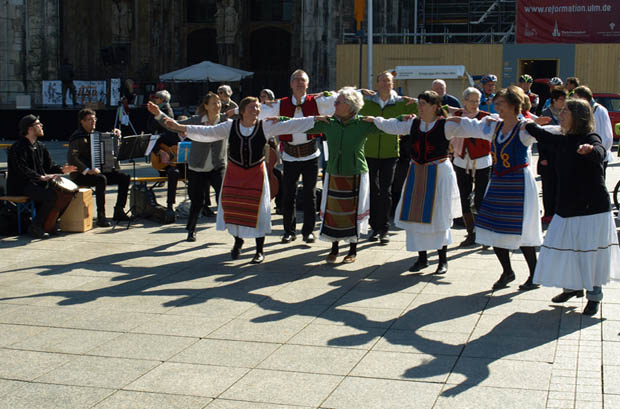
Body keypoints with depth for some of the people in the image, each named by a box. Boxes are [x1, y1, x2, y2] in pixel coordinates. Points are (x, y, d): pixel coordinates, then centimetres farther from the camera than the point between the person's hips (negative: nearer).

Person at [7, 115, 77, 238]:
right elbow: (22, 170, -22)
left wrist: (61, 169, -4)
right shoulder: (17, 148, -11)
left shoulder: (40, 146, 16)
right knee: (51, 196, -28)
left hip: (37, 183, 9)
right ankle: (35, 227, -16)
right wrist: (42, 177, -30)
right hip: (21, 186, -9)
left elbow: (49, 164, 17)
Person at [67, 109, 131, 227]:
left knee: (124, 177, -5)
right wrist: (87, 170, -33)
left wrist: (115, 134, 9)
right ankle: (101, 216, -33)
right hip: (81, 175, -8)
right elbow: (71, 157, -25)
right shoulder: (78, 137, -11)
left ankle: (118, 212, -3)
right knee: (101, 179, -37)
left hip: (98, 171, 8)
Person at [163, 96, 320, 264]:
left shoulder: (265, 127, -6)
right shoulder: (230, 126, -4)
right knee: (233, 207, 0)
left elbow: (290, 125, -8)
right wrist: (179, 127, -11)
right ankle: (238, 240, 29)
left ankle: (260, 251, 14)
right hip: (234, 172, 1)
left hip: (256, 173, -1)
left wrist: (316, 119, -14)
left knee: (257, 209, -2)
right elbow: (207, 132, -5)